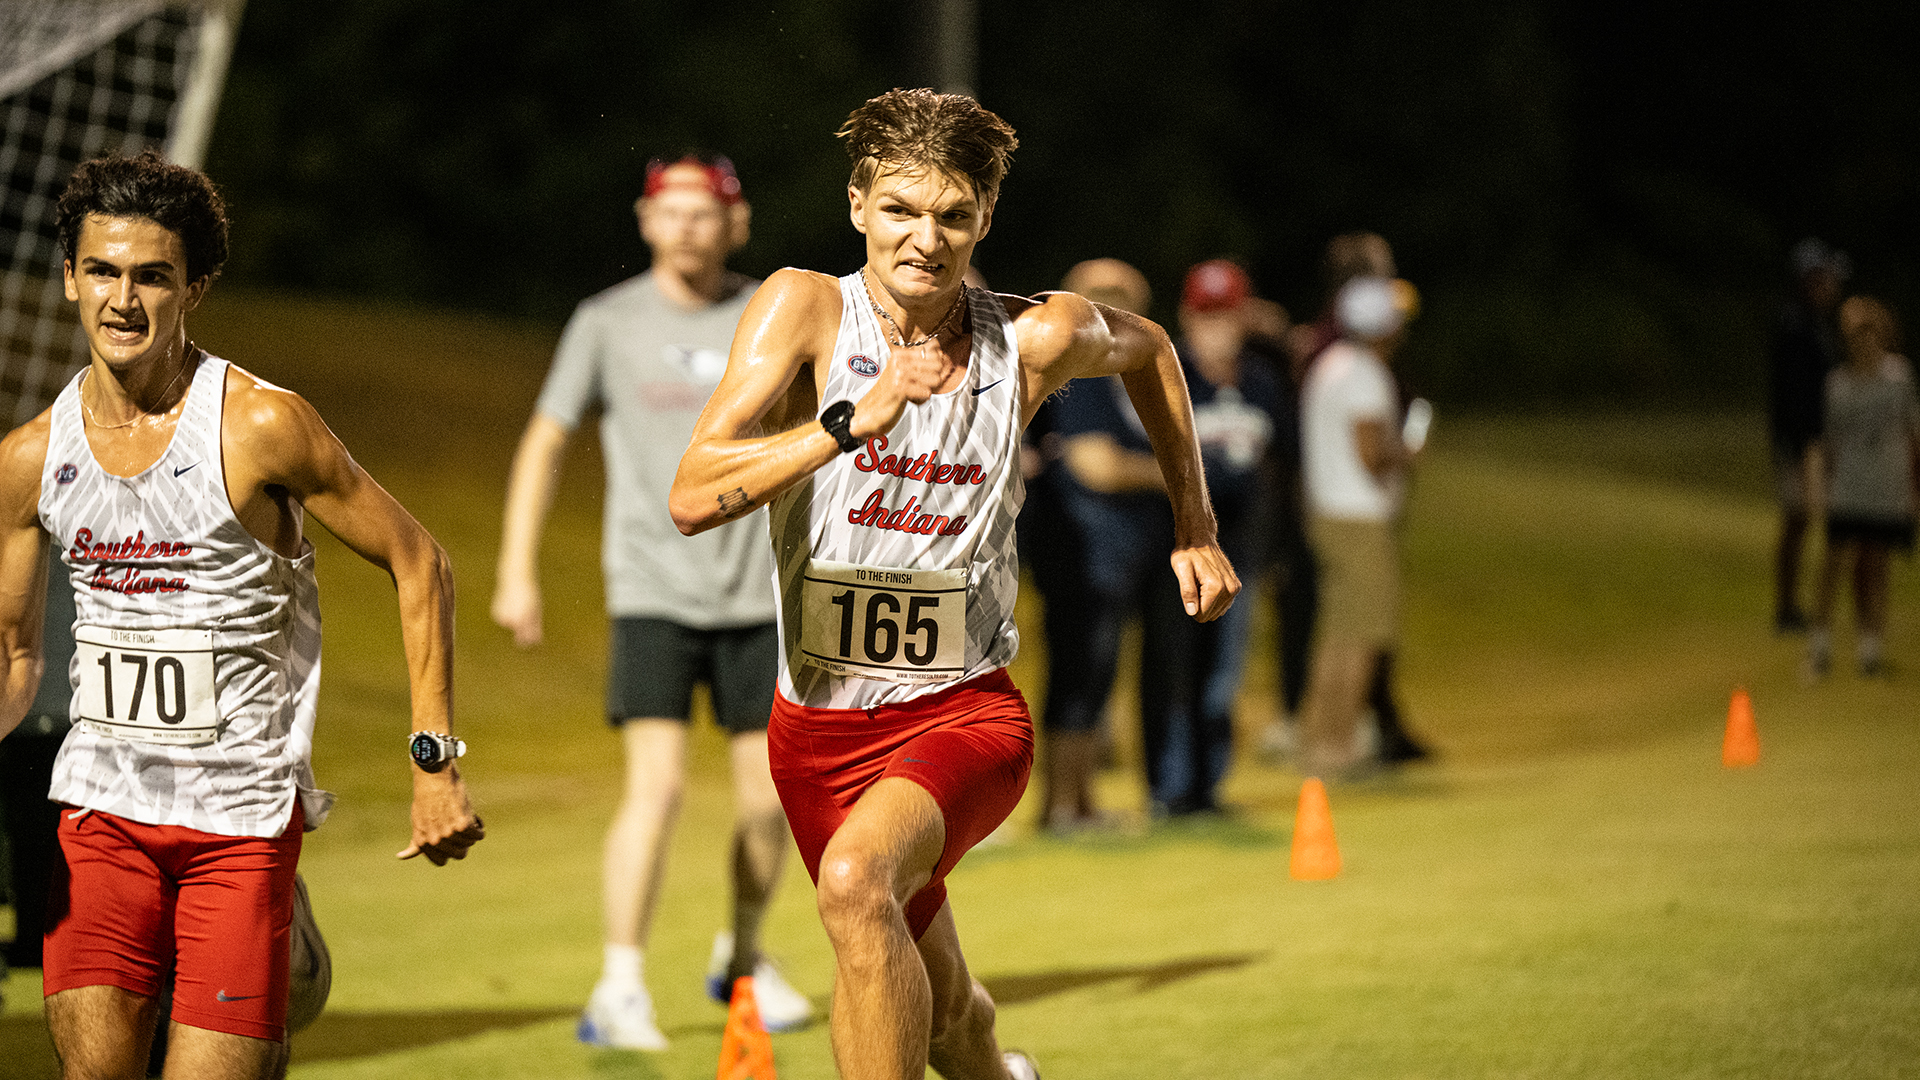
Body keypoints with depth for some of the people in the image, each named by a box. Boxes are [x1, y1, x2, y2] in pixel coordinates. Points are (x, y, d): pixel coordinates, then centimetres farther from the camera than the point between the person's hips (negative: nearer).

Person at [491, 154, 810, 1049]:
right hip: (653, 592, -2)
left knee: (768, 797, 5)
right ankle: (619, 990, -11)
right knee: (656, 784, -17)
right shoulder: (607, 324, 0)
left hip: (758, 596, 2)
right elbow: (545, 443, 5)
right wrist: (517, 572, 0)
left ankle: (743, 956, 30)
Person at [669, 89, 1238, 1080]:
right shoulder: (802, 309, -12)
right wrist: (853, 419, -32)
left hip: (965, 709, -2)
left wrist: (1194, 530, 18)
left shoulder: (1037, 340, -8)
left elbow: (1145, 348, 17)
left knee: (857, 881, -34)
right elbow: (693, 500, -22)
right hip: (818, 725, 2)